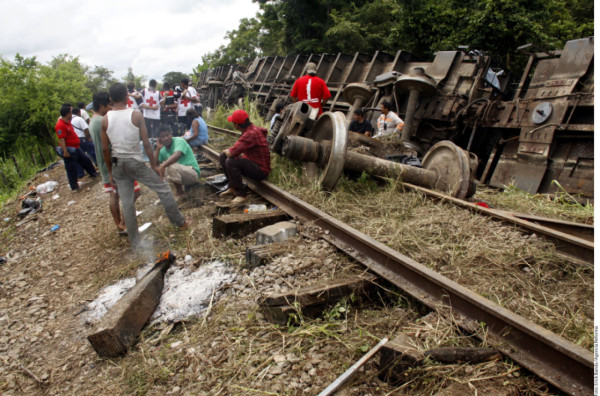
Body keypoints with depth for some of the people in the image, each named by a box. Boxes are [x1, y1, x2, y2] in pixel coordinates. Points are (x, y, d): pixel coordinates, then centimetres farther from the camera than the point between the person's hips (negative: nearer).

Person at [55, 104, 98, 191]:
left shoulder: (67, 122, 10)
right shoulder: (60, 125, -22)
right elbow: (61, 139, -25)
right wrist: (65, 152, -27)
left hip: (75, 148, 10)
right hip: (69, 150, -10)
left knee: (86, 160, 22)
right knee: (71, 169, 1)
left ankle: (94, 173, 43)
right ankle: (74, 187, 10)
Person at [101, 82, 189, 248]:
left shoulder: (105, 120, -1)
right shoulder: (136, 115, -9)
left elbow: (105, 149, 2)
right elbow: (146, 143, -10)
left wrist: (110, 172, 12)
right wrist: (154, 165, -2)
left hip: (117, 165, 4)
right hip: (135, 162, -4)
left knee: (126, 203, 9)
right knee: (163, 189, 12)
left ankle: (135, 242, 17)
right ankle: (180, 222, 21)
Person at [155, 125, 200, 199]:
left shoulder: (179, 141, -13)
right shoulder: (163, 150, 8)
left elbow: (177, 155, -33)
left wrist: (163, 165, -44)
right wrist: (158, 148, -5)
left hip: (193, 174, -8)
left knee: (172, 166, -33)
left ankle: (180, 192, -12)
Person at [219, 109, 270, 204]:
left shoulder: (251, 134, -26)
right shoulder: (251, 129, 7)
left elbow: (232, 153, -29)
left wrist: (227, 151, -8)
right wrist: (227, 151, 0)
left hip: (260, 170, -10)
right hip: (252, 163, 10)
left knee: (231, 161, -31)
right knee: (223, 156, 7)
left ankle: (240, 194, -17)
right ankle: (233, 188, 13)